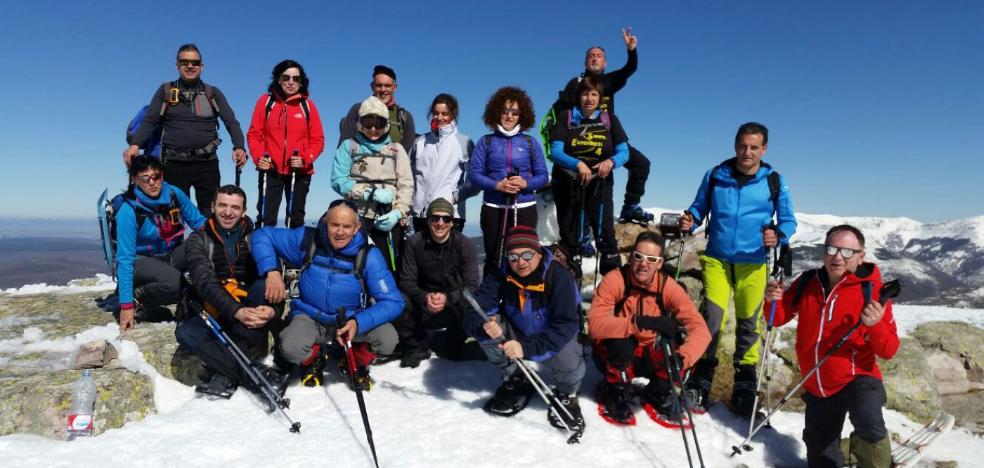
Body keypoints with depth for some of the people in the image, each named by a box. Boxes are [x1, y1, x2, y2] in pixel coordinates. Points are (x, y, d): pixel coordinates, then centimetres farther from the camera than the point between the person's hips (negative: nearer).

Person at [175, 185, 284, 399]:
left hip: (250, 312, 1)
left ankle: (226, 372, -31)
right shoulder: (197, 240, 1)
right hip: (213, 313, 0)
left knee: (264, 285, -29)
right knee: (185, 333, -30)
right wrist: (236, 311, -35)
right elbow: (205, 282, -17)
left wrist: (273, 309, -32)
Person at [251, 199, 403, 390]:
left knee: (388, 338, -28)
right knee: (290, 348, -30)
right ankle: (314, 358, 9)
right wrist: (271, 270, -17)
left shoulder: (369, 256, -17)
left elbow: (393, 302, -20)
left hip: (353, 320, 0)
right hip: (310, 317, 1)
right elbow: (262, 235, -1)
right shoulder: (308, 240, -13)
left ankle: (356, 361, 8)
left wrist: (358, 323, -35)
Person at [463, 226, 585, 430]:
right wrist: (484, 326, -45)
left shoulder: (560, 277, -26)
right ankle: (515, 380, 1)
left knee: (569, 368, -35)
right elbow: (472, 315, -20)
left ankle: (567, 394, 7)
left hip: (552, 339, -3)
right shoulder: (500, 277, -17)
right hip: (518, 335, 3)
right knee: (487, 323, -24)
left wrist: (527, 348, -43)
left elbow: (566, 326, -32)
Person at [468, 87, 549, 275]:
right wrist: (497, 185, -16)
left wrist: (525, 183, -14)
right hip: (493, 208, 0)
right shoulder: (486, 141, 5)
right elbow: (474, 173, -2)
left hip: (524, 209, 1)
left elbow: (542, 176, 6)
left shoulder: (530, 142, 8)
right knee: (493, 259, 4)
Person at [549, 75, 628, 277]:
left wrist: (611, 162, -23)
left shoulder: (610, 119, 6)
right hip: (567, 185, 0)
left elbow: (624, 151, 1)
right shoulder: (566, 118, 1)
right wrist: (578, 164, -27)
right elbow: (555, 151, -9)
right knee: (571, 237, 4)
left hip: (599, 185, 1)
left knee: (606, 234, -7)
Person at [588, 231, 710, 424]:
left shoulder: (668, 286, -16)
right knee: (621, 340, -34)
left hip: (649, 355, 3)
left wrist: (681, 358, -42)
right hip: (615, 355, -3)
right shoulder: (615, 279, -22)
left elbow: (700, 330, -22)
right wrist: (639, 322, -46)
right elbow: (595, 325, -34)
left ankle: (658, 393, 9)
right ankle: (616, 393, -4)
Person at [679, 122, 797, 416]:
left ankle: (744, 390, 21)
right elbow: (699, 208, 12)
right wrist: (689, 222, -10)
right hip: (716, 259, 0)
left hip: (753, 263, 1)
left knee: (749, 323, 6)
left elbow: (788, 220, 5)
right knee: (712, 316, -10)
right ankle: (699, 384, 4)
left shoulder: (775, 182, 1)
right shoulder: (716, 176, 3)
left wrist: (778, 235, -16)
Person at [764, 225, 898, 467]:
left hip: (858, 379, -4)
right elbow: (779, 318, 7)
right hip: (816, 387, 4)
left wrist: (876, 325, -33)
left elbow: (889, 350, -13)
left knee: (868, 425, -35)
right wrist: (773, 301, -14)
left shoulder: (872, 290, -13)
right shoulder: (807, 282, -3)